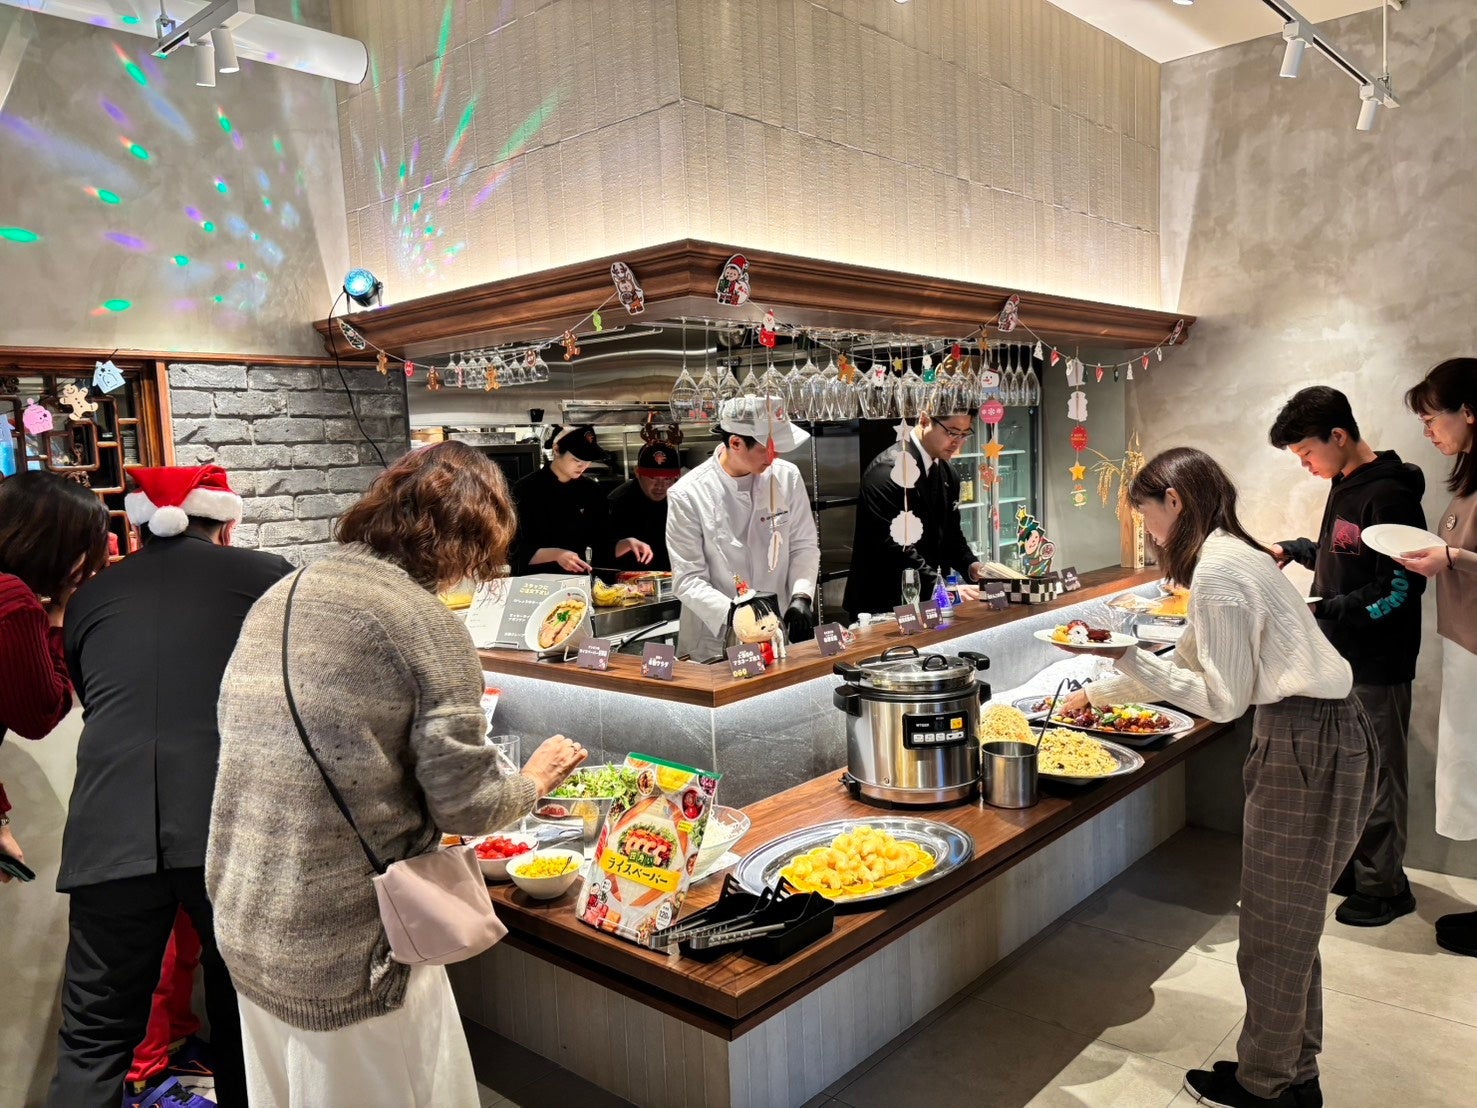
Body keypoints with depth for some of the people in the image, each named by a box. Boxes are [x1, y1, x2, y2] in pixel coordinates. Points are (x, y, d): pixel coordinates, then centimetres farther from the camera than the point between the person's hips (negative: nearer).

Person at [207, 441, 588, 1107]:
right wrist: (535, 782, 5)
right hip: (349, 951, -7)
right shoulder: (427, 624, -17)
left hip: (243, 934, 7)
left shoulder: (274, 601, 4)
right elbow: (465, 803, -15)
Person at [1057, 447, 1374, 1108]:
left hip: (1309, 747, -10)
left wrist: (1130, 661, -14)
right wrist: (1101, 692, 28)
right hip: (1328, 733, 10)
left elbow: (1224, 699, -17)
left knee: (1274, 929, 6)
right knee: (1290, 922, 20)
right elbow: (1192, 664, 23)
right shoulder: (1231, 553, 13)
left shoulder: (1217, 570, -18)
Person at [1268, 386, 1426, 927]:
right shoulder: (1344, 485, 11)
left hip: (1375, 665, -9)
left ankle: (1384, 886, 18)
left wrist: (1324, 610, -26)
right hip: (1341, 658, 9)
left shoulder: (1389, 494, -18)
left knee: (1375, 778, 4)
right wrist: (1293, 549, 11)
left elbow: (1401, 588, -22)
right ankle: (1348, 866, 32)